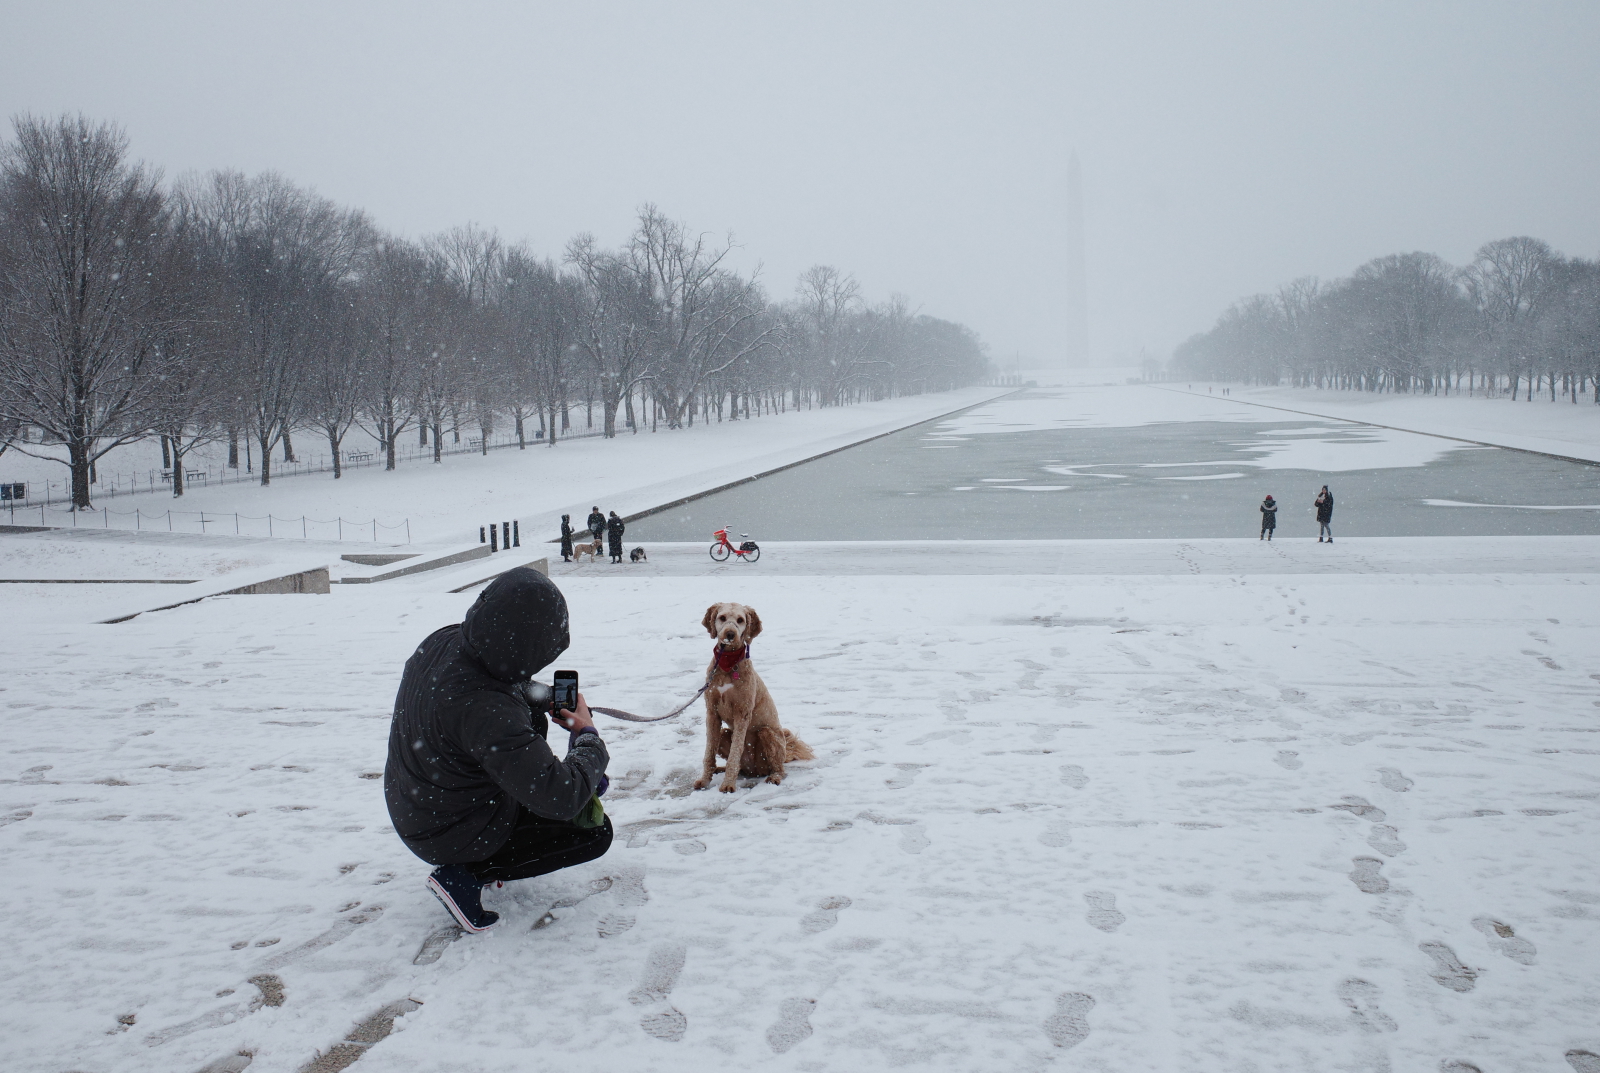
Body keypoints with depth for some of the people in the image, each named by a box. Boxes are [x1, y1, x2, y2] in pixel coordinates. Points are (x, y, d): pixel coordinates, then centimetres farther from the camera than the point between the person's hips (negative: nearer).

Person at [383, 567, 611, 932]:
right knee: (595, 830, 2)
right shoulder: (482, 710, -39)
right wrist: (587, 735, -18)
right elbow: (561, 800, -35)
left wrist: (544, 698, 0)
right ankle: (465, 875, -3)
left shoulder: (440, 642, -14)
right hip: (450, 837, -8)